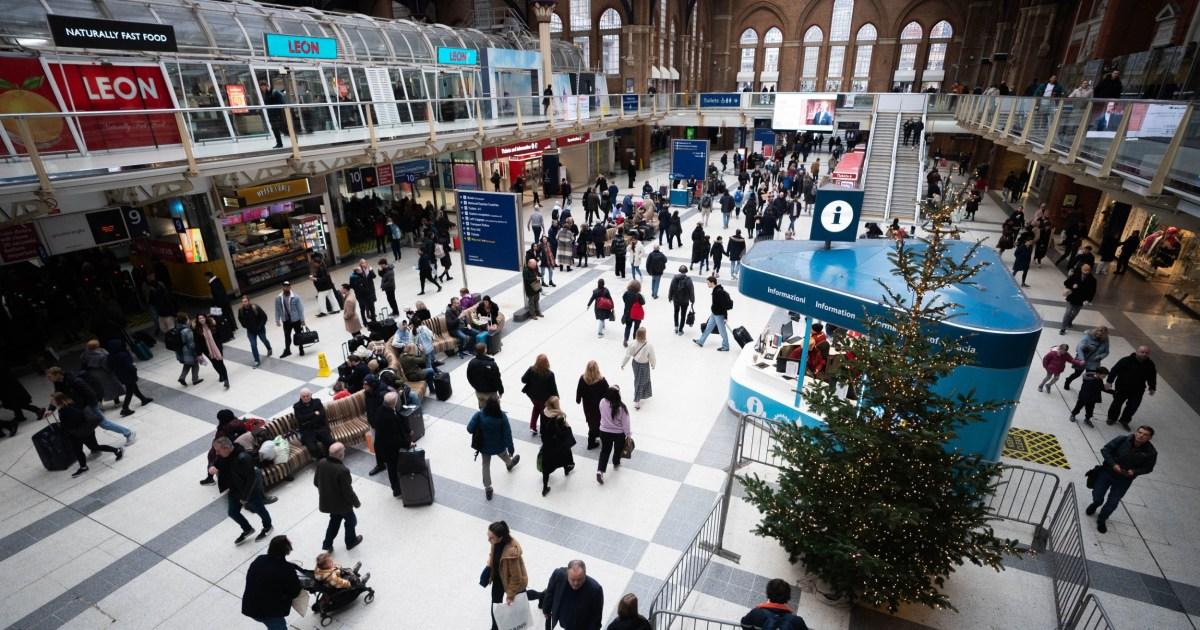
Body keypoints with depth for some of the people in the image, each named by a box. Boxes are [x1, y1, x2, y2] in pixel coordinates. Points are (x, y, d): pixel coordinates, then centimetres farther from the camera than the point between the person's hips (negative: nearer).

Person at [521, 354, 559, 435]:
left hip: (533, 395, 4)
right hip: (544, 397, -3)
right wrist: (556, 397, -2)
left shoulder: (531, 370, -20)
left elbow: (523, 379, -12)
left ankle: (532, 428, 32)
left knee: (536, 407, 32)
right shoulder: (550, 374, -27)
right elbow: (553, 388, -18)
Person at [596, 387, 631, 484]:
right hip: (619, 433, -2)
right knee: (618, 449, 25)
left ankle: (600, 471, 1)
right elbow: (625, 423, -16)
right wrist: (628, 435, -2)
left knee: (604, 451, 15)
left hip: (604, 431, 2)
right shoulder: (621, 407, -27)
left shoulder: (602, 402, -17)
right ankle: (616, 464, 49)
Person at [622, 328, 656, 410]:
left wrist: (623, 364, 4)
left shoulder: (633, 343, -22)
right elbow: (652, 357, -15)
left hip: (635, 363, 4)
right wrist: (653, 365, 6)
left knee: (638, 379, 28)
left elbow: (628, 355, -11)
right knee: (640, 382, 13)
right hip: (644, 365, -4)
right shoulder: (649, 346, -31)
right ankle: (637, 401, 19)